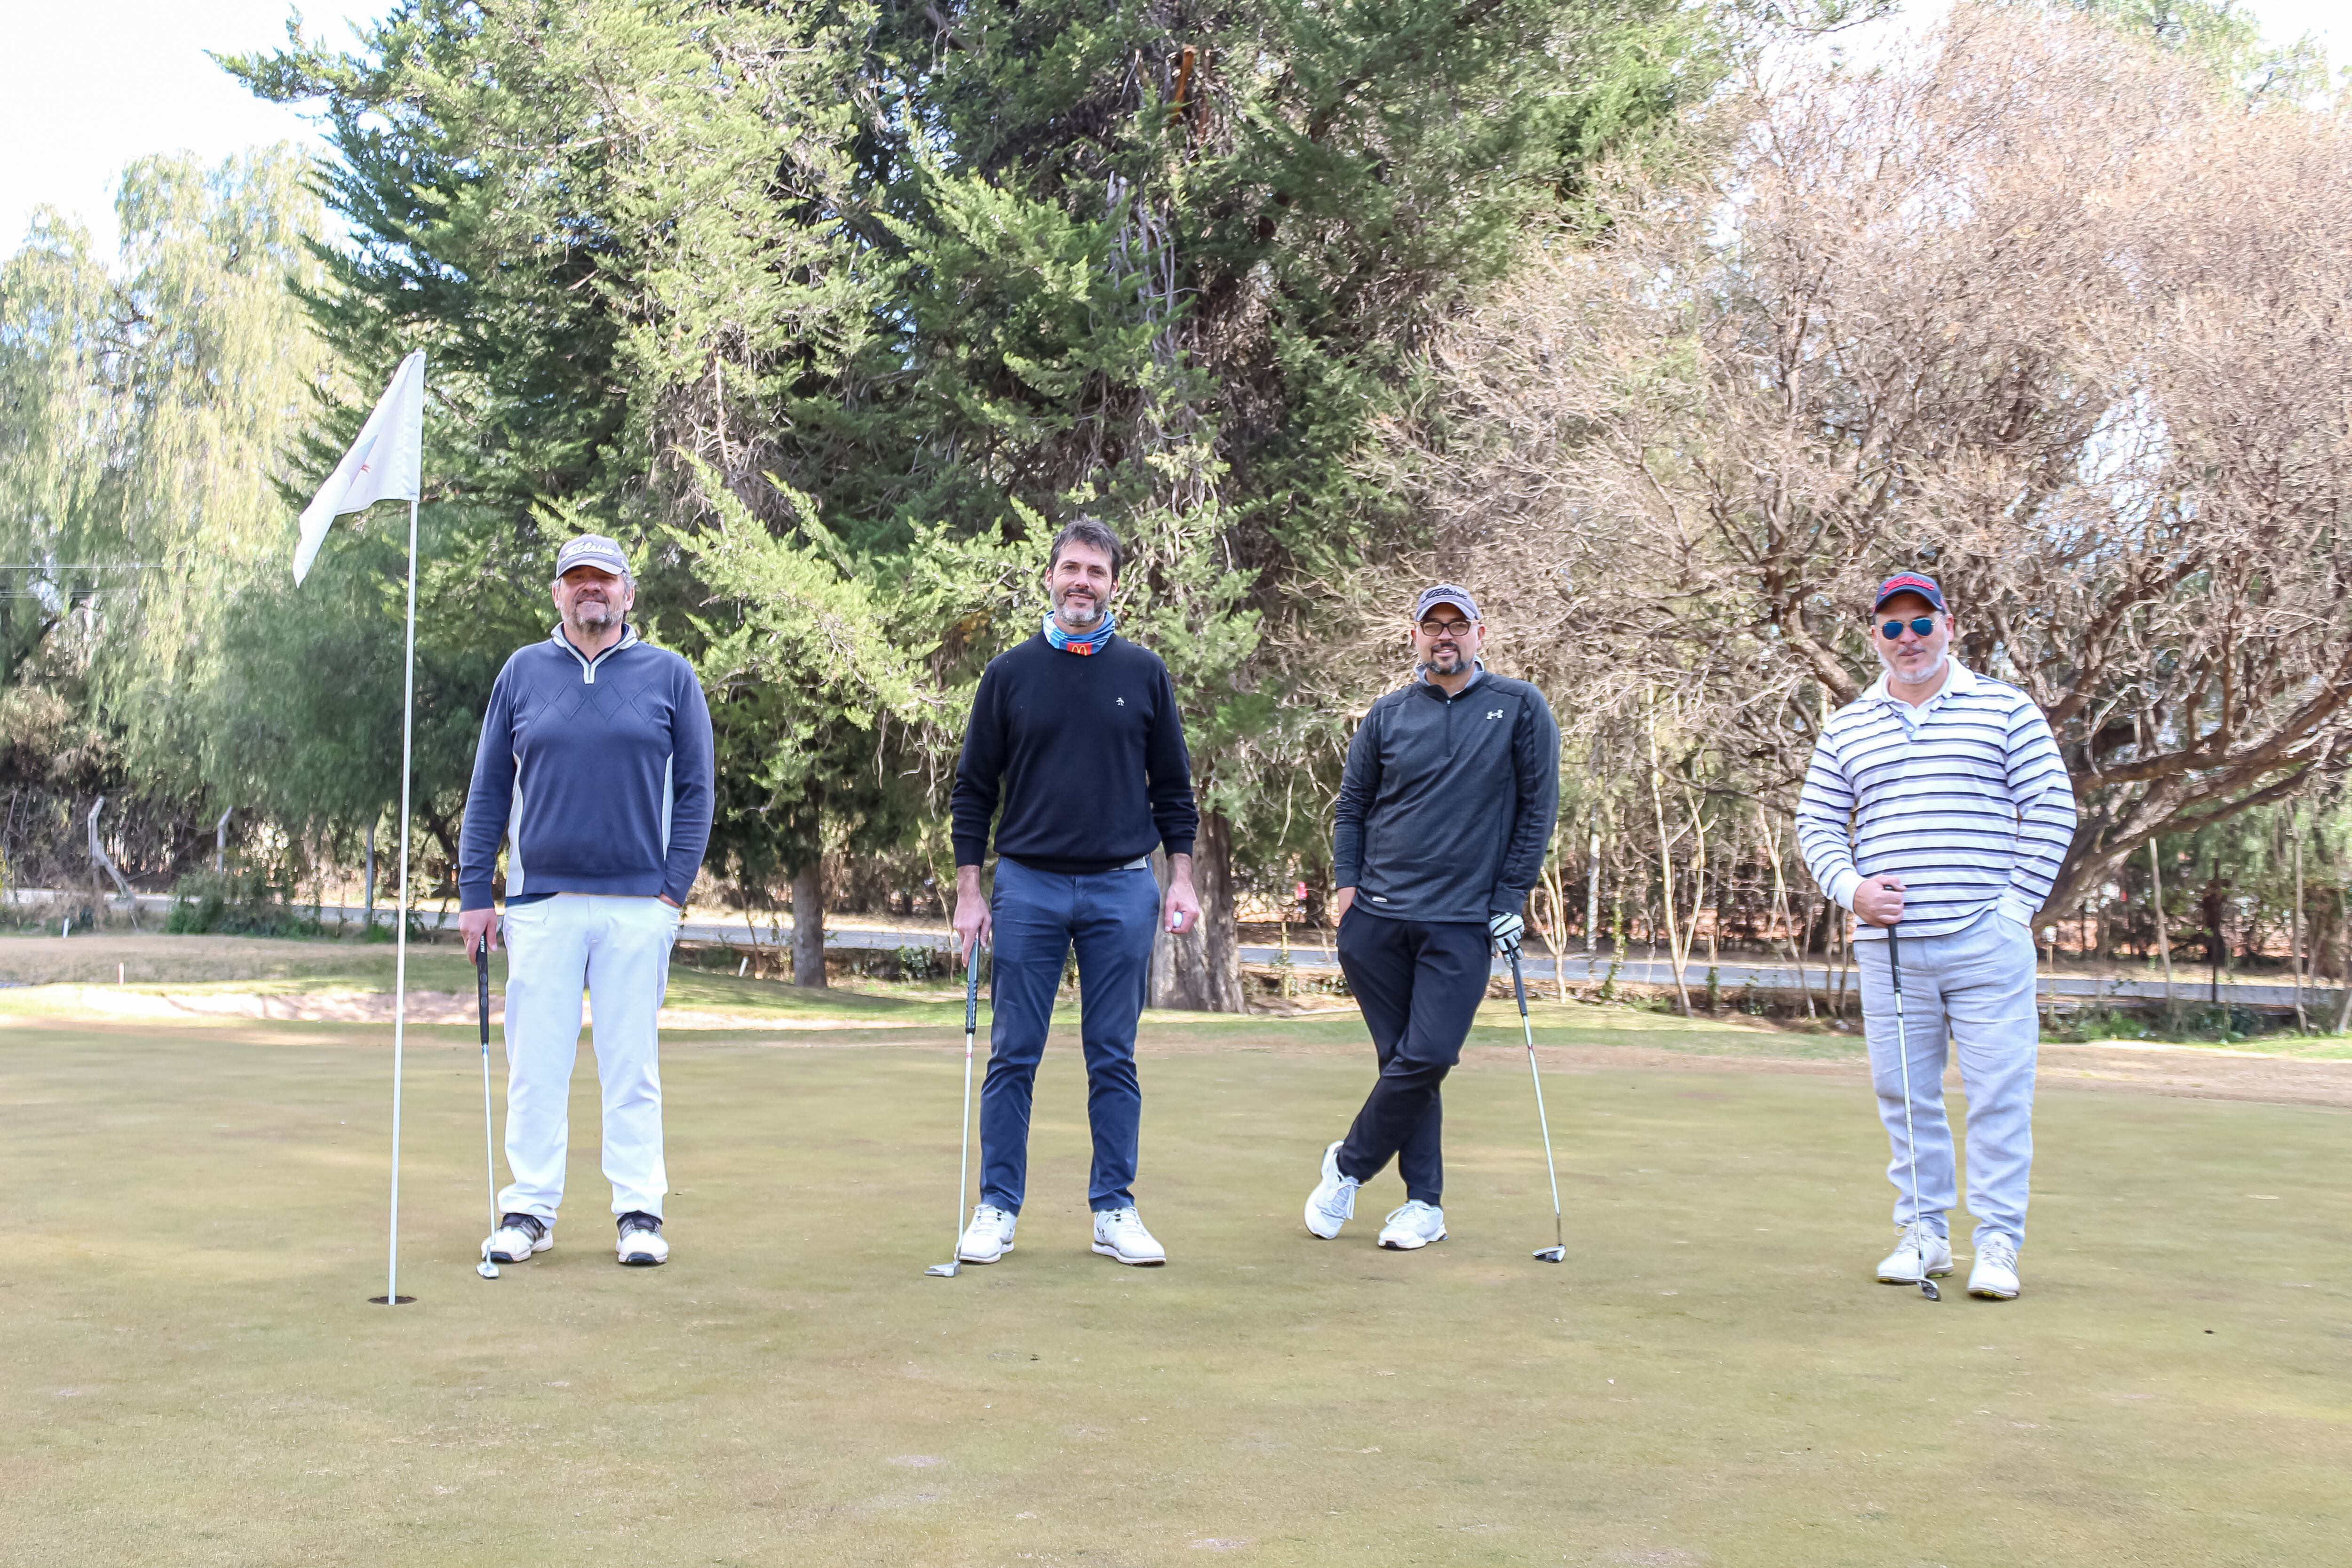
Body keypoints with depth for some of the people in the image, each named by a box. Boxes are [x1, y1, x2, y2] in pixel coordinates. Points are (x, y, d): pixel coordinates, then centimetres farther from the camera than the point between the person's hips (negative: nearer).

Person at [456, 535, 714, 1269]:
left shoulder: (670, 676, 6)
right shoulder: (522, 673, 9)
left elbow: (695, 789, 5)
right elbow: (488, 790, 10)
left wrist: (675, 889, -3)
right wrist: (474, 894, 5)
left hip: (638, 906, -1)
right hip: (540, 903, 1)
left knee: (632, 1065, 3)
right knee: (535, 1065, 3)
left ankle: (640, 1211, 10)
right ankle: (529, 1209, 13)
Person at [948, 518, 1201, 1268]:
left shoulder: (1144, 673, 6)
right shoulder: (1009, 674, 4)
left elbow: (1172, 785, 10)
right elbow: (974, 789, 6)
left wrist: (1181, 878, 2)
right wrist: (968, 891, 0)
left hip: (1122, 889, 1)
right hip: (1028, 885, 0)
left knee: (1114, 1060, 5)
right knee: (1013, 1058, 2)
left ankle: (1115, 1211, 13)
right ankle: (998, 1208, 11)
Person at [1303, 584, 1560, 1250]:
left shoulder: (1520, 708, 4)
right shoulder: (1388, 715, 9)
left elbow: (1538, 808, 4)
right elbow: (1351, 807, 15)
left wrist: (1510, 901, -1)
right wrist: (1347, 884, 2)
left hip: (1465, 923, -2)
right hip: (1378, 919, 2)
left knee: (1427, 1059, -9)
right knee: (1403, 1058, 4)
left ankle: (1349, 1164, 12)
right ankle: (1425, 1203, 14)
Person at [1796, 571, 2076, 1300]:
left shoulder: (2007, 709, 5)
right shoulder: (1846, 728, 13)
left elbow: (2052, 810, 3)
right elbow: (1816, 823, 15)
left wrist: (2019, 904, -5)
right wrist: (1850, 888, -3)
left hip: (1988, 941, -3)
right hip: (1890, 945, 3)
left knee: (1999, 1094, -4)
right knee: (1905, 1095, 7)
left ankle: (1998, 1243, 4)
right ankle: (1924, 1233, 19)